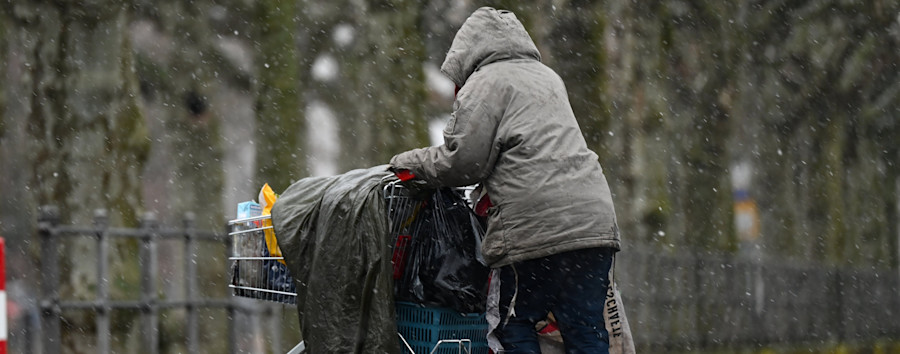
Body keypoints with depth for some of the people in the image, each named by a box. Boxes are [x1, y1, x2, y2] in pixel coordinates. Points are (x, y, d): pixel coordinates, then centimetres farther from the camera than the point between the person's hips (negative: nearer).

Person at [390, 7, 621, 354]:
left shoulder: (486, 83, 2)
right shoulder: (547, 76, 26)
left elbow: (463, 162, -4)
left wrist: (414, 162, 13)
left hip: (536, 225, -7)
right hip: (594, 218, 7)